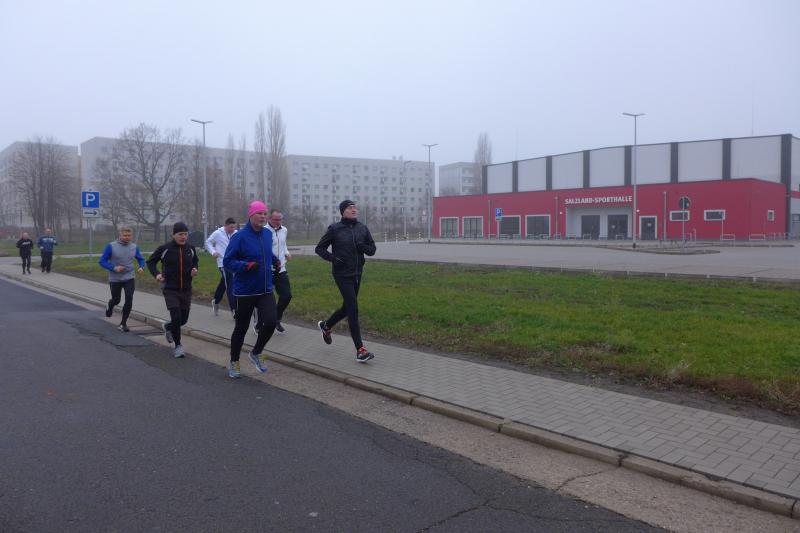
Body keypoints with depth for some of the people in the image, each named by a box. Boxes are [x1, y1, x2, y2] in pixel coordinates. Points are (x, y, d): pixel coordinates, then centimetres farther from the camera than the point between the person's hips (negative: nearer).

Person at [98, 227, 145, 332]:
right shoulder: (111, 246, -10)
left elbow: (141, 259, 12)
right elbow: (102, 261, -7)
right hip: (115, 279, -1)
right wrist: (114, 268, -22)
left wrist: (141, 267, -10)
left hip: (129, 279, 1)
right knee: (116, 300, 14)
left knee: (129, 300, -12)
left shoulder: (134, 247, -1)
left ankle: (123, 324, 2)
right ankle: (110, 305, 53)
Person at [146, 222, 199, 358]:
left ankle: (168, 327, 44)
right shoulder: (164, 249, -10)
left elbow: (196, 260, 21)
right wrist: (156, 274, -13)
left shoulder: (190, 248, 1)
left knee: (183, 319, 8)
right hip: (170, 290, -4)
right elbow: (151, 261, 3)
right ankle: (178, 346, 7)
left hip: (186, 290, 4)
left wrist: (195, 268, -1)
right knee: (176, 317, -12)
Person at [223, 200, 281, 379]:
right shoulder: (240, 236, -13)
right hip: (245, 292, -4)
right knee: (241, 328, 8)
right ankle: (234, 362, 30)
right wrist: (247, 265, -25)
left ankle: (256, 353, 17)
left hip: (266, 290, 5)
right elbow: (227, 261, -12)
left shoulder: (268, 234, 6)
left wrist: (275, 261, 9)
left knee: (270, 322, -11)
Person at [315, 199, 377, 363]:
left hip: (357, 274, 6)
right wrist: (333, 258, -15)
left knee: (347, 308, 18)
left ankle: (326, 325, 46)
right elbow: (319, 248, 1)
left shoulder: (362, 228, 5)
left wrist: (363, 247, -12)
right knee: (353, 309, -12)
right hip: (342, 274, -6)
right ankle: (360, 350, -8)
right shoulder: (335, 229, -7)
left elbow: (372, 249, 10)